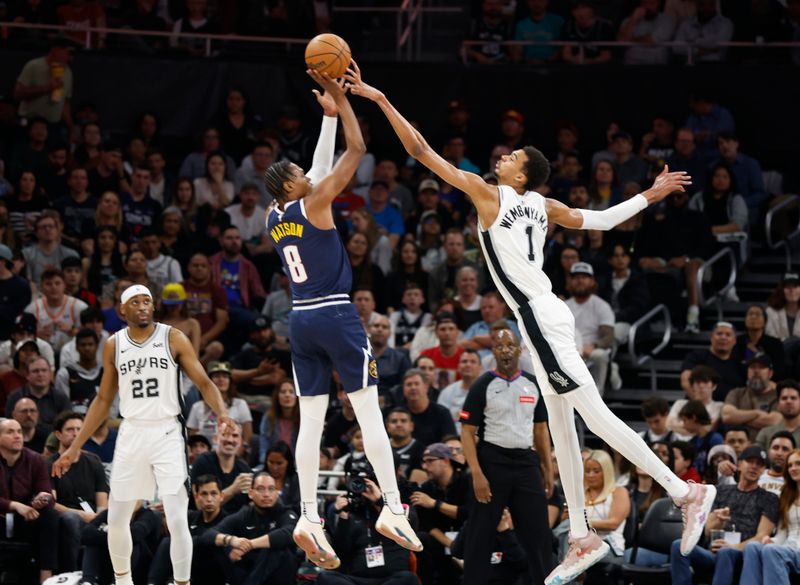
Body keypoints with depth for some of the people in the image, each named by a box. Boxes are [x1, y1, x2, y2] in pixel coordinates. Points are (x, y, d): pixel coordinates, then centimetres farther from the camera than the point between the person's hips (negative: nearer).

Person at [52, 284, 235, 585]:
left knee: (177, 520, -12)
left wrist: (221, 412, -25)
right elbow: (103, 400, 14)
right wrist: (75, 447, 12)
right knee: (117, 519, 8)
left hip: (167, 433, -3)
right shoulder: (114, 345, 6)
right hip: (131, 435, 3)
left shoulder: (173, 339, -3)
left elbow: (204, 382, -4)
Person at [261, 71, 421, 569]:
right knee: (369, 412, -6)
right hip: (337, 316, -7)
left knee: (311, 419, 5)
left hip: (301, 320, 7)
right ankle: (393, 509, -11)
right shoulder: (315, 204, -8)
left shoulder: (274, 217, 11)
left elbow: (323, 167, 24)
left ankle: (309, 518, -2)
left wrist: (328, 115, 25)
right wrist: (340, 98, 2)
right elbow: (357, 150, -5)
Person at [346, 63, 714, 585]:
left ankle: (686, 493, -14)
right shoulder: (544, 206, 12)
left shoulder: (488, 193, -7)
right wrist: (651, 195, 34)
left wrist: (380, 100, -4)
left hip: (539, 317, -9)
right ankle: (582, 538, 13)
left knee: (596, 415, -11)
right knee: (562, 428, 11)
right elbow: (599, 220, 21)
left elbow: (421, 150, -7)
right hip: (545, 314, 9)